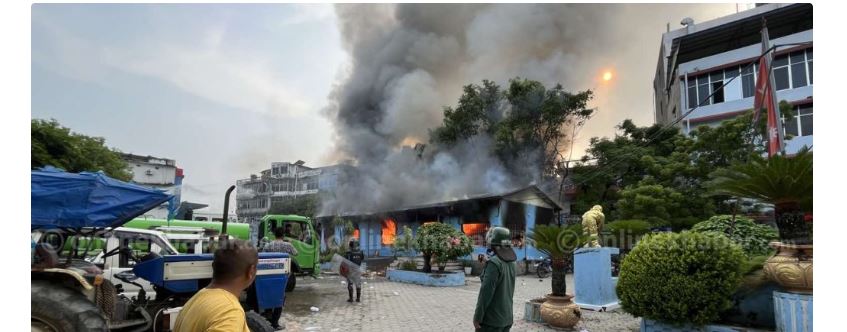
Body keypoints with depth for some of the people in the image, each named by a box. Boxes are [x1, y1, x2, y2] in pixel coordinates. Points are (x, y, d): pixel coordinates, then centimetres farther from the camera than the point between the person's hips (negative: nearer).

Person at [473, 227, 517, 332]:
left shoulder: (494, 263, -17)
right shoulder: (511, 263, 6)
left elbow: (486, 292, -19)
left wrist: (477, 317, -14)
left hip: (491, 319, -7)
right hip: (507, 318, 8)